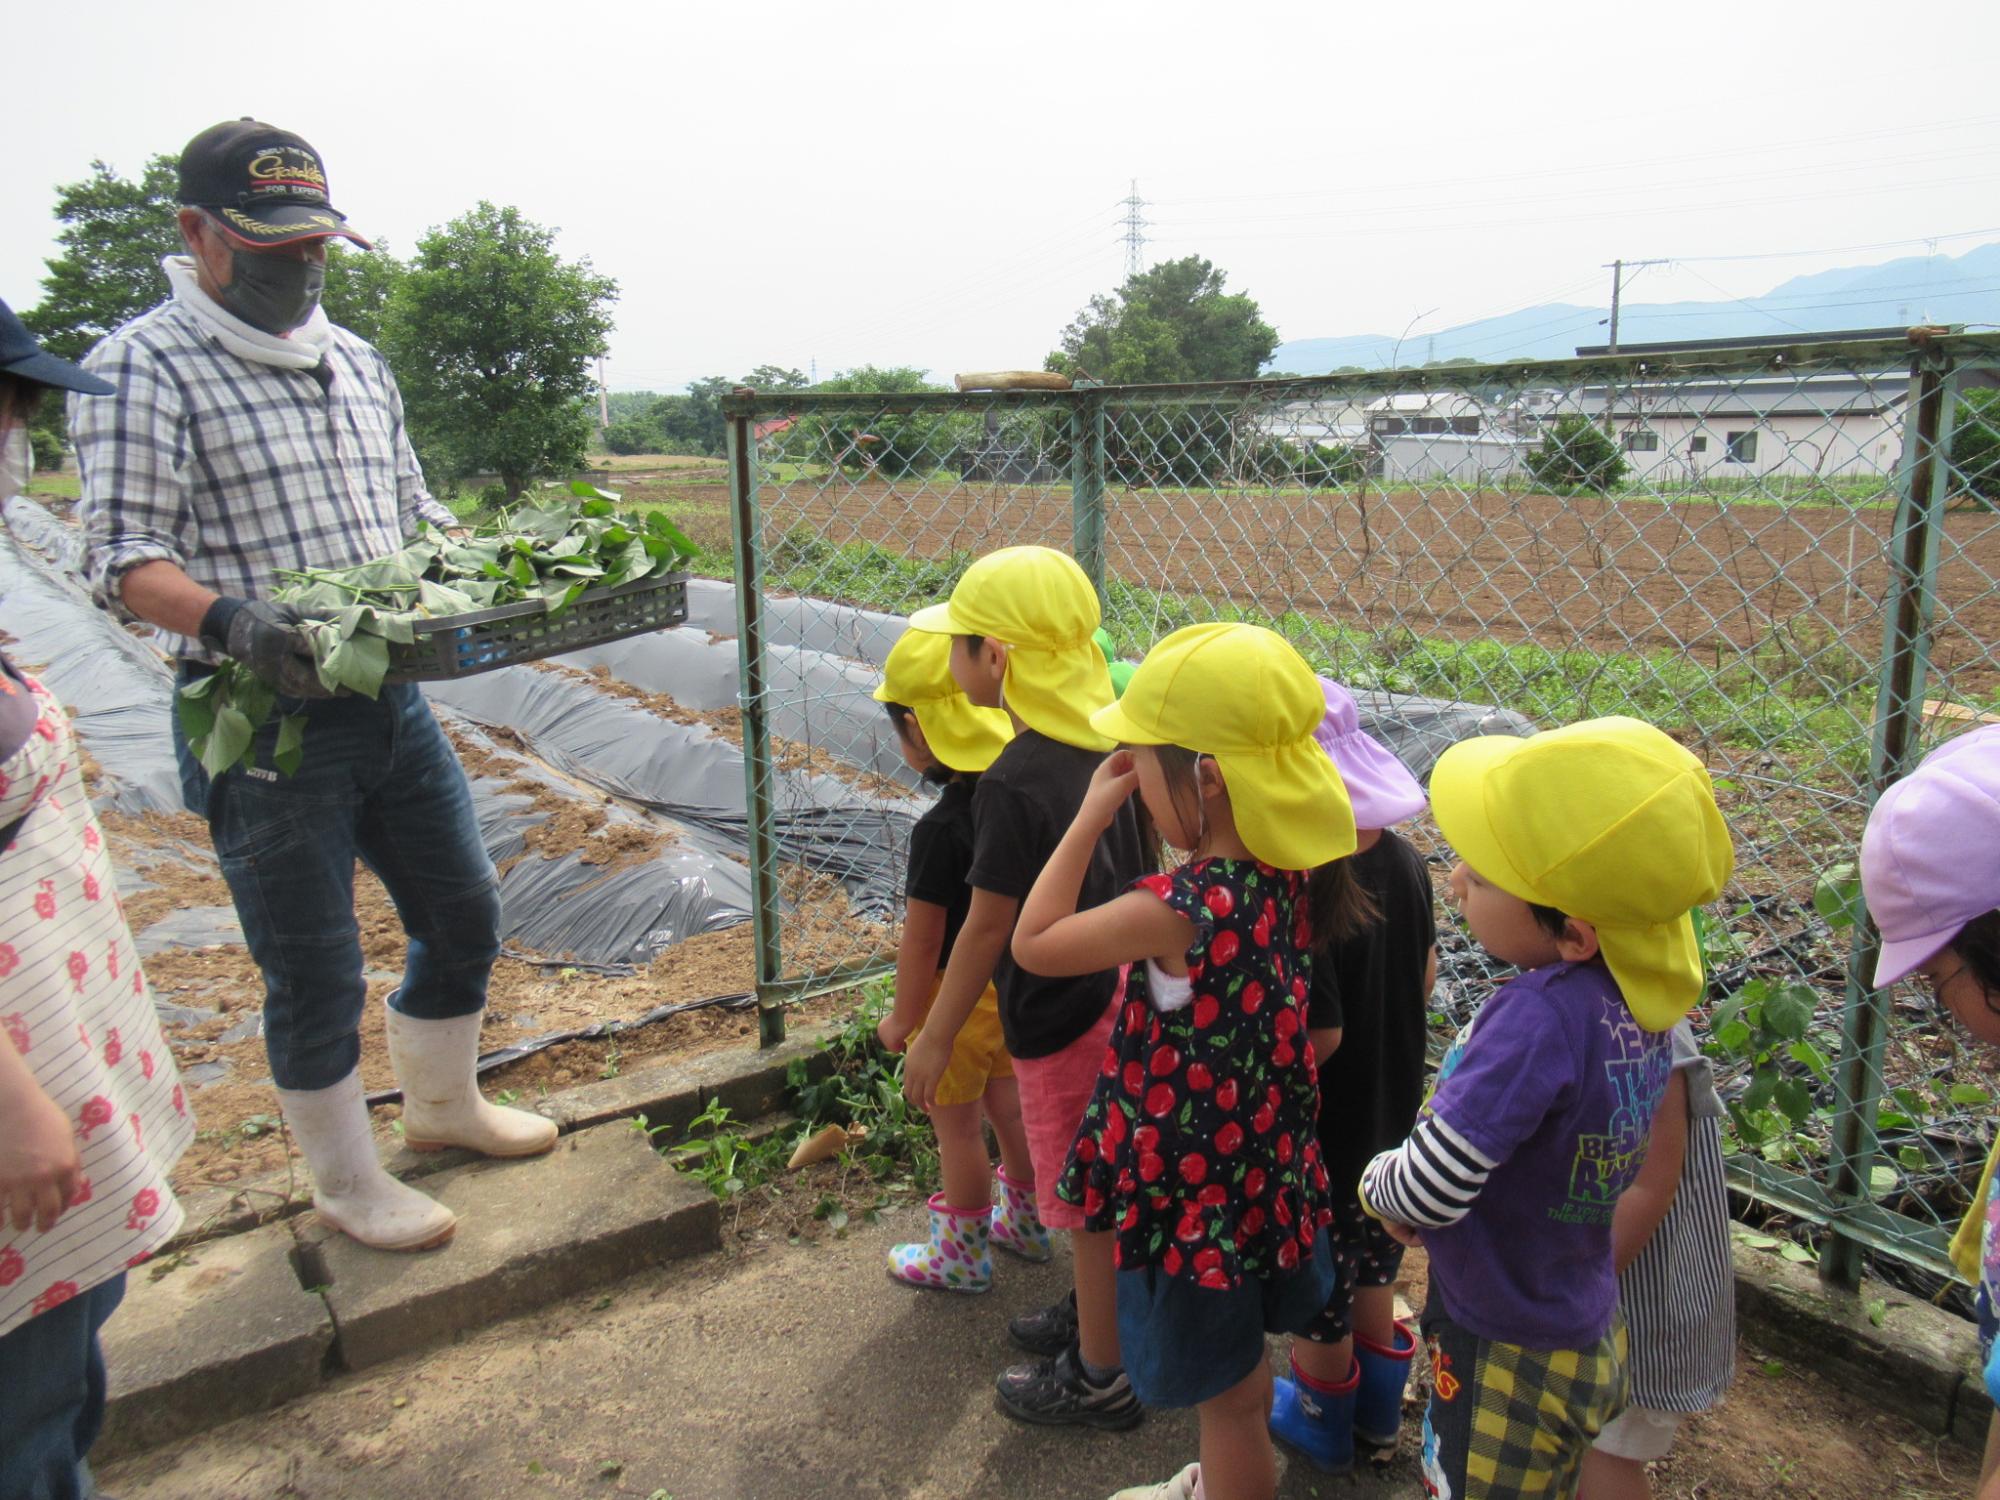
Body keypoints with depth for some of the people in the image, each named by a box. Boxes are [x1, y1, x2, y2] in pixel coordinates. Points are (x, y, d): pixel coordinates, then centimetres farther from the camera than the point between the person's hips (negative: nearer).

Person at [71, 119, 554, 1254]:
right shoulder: (147, 366, -8)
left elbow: (415, 512, 20)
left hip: (392, 699, 7)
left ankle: (443, 1103, 42)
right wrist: (231, 622, -33)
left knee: (465, 914, 17)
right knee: (316, 972, 5)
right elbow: (124, 555, -15)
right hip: (266, 719, -7)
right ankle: (348, 1183, 28)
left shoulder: (357, 362, 13)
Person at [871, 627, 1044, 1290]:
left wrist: (903, 1018, -8)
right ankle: (1026, 1220, 45)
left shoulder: (938, 830, -30)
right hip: (1014, 980, 7)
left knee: (956, 1124, 13)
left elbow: (922, 941, -22)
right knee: (1007, 1101, 25)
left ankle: (963, 1254, 32)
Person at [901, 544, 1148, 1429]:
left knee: (1087, 1198, 9)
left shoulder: (1014, 782, -26)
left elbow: (988, 928, -20)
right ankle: (1101, 1314, 45)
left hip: (1062, 1016, -8)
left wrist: (934, 1038, -9)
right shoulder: (1108, 743, -1)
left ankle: (1100, 1375, 28)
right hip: (1121, 988, 8)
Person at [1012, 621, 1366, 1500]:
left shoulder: (1180, 909, -32)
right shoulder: (1291, 874, -8)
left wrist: (1091, 815, -18)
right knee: (1240, 1366, 30)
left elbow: (1033, 944, -22)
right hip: (1264, 1163, 8)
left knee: (1226, 1393, 15)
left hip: (1193, 1188, -8)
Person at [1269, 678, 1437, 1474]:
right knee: (1372, 1265, 28)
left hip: (1323, 1137, -7)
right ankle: (1380, 1409, 47)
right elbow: (1424, 976, 4)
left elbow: (1319, 1035, -28)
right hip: (1391, 1115, 7)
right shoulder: (1404, 861, -9)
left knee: (1316, 1292, 18)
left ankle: (1325, 1425, 40)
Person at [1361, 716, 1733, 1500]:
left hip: (1508, 1359, -7)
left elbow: (1427, 1191, -33)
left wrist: (1376, 1180, -12)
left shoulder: (1539, 1016, -35)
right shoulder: (1638, 992, -9)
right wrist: (1409, 1185, -1)